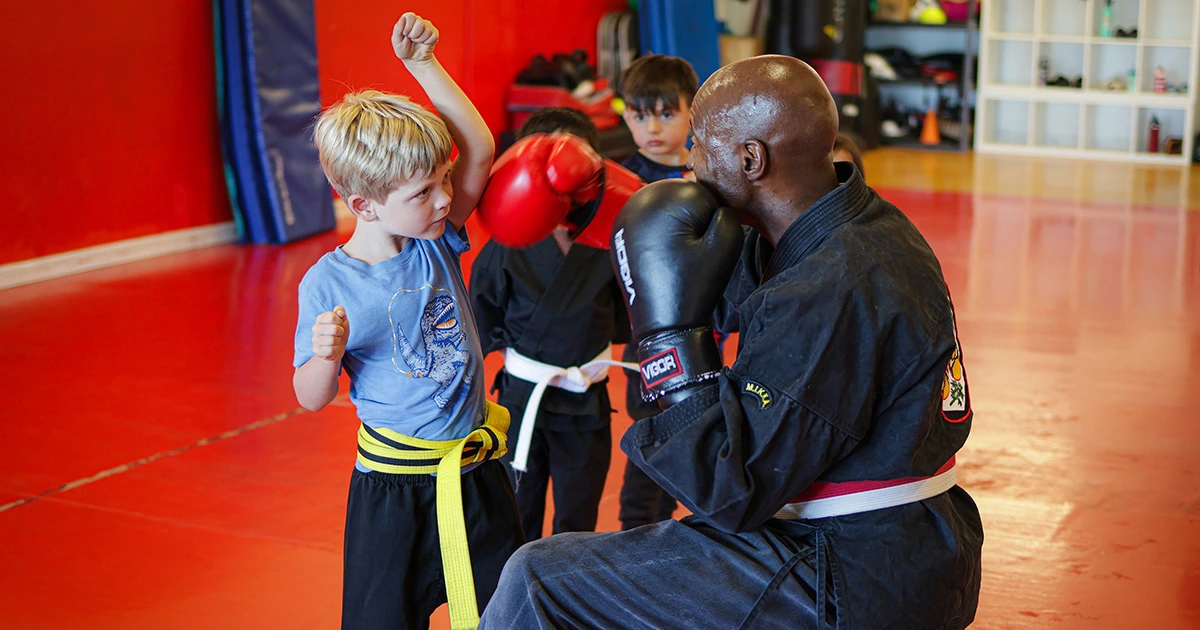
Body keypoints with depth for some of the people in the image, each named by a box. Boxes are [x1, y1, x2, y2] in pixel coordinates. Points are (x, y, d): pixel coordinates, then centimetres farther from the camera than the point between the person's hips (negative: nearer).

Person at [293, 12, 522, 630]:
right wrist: (327, 354, -30)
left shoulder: (435, 241, -3)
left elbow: (480, 149, -7)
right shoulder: (327, 284, -15)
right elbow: (312, 397, -8)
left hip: (476, 471, 4)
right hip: (393, 487, -4)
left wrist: (424, 64, -13)